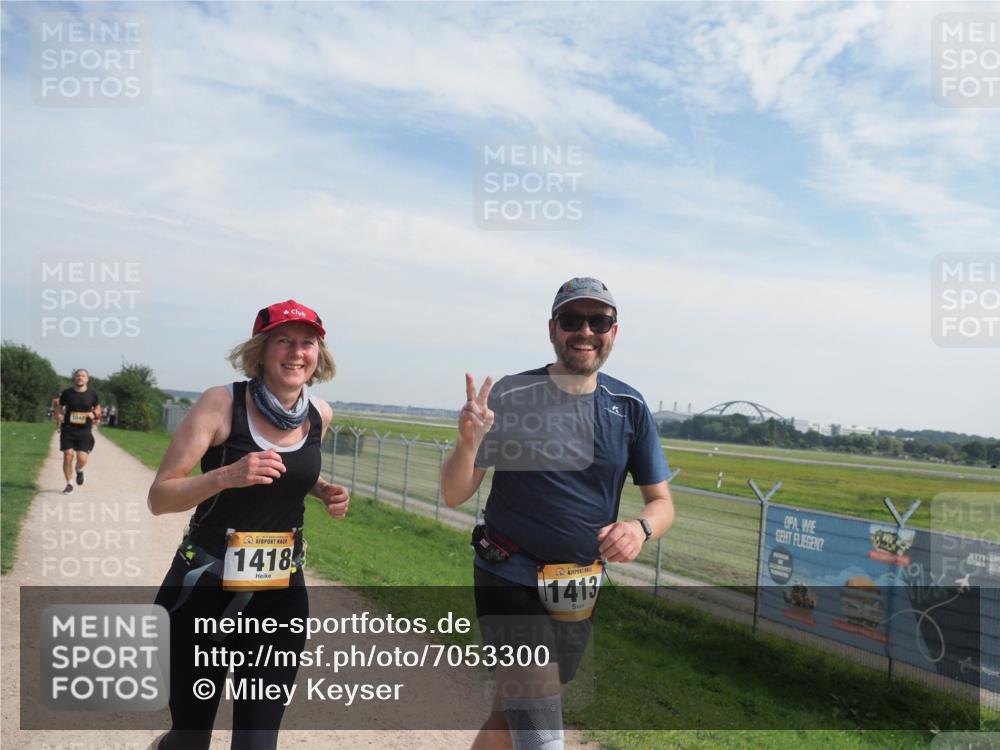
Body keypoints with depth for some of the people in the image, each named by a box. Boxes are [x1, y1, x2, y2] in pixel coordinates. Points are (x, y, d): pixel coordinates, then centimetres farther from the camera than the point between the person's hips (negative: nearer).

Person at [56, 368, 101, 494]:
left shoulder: (92, 395, 2)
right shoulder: (66, 393, 2)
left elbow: (98, 409, 16)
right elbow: (59, 409, 13)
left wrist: (94, 415, -6)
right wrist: (58, 416, -9)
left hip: (85, 431, 0)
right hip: (68, 430, 0)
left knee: (82, 459, -10)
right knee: (68, 456, -5)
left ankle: (79, 470, 28)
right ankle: (69, 484, 13)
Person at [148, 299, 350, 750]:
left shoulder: (319, 415, -1)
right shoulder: (222, 403, -13)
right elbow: (159, 498, -12)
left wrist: (325, 492, 0)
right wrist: (227, 476, -28)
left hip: (281, 595, 3)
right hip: (204, 589, -3)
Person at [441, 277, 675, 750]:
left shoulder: (629, 408, 0)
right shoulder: (509, 395, -9)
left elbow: (662, 503, 3)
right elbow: (454, 496, -9)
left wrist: (640, 528, -20)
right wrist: (469, 441, -30)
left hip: (581, 589, 4)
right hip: (511, 582, -3)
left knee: (516, 709, 17)